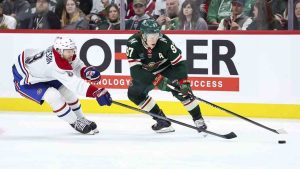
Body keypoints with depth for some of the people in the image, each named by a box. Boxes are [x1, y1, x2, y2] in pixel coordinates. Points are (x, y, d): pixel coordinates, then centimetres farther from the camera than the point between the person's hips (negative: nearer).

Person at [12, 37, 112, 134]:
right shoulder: (56, 65, -41)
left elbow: (77, 65, -1)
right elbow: (75, 84, -47)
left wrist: (86, 72, -24)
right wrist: (97, 92, -54)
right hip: (23, 79, -9)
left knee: (66, 90, 9)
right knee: (53, 96, -23)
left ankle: (81, 119, 27)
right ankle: (76, 124, -6)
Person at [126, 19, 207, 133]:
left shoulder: (164, 42, -30)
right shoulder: (133, 44, -30)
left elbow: (178, 62, -23)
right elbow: (135, 70, -34)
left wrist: (184, 81, -36)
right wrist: (156, 80, -43)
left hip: (166, 68, -2)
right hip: (145, 73, 2)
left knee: (181, 89, -21)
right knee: (134, 93, -16)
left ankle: (198, 118, -5)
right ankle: (161, 120, -7)